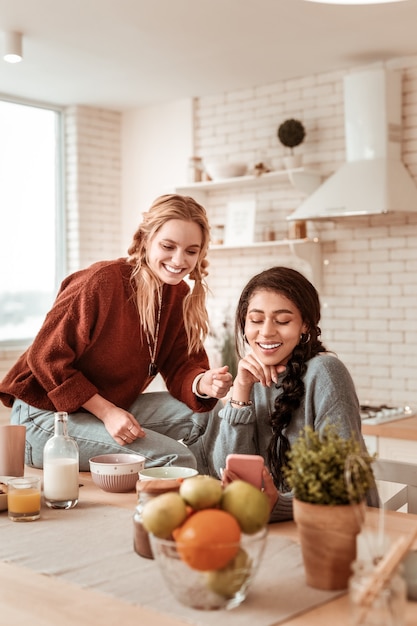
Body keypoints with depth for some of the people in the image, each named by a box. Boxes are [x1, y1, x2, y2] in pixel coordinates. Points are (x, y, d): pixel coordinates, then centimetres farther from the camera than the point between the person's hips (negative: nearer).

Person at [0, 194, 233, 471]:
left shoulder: (180, 296, 1)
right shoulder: (102, 281, -21)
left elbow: (182, 367, -2)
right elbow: (47, 358, -19)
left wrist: (204, 384, -27)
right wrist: (107, 412, -24)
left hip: (113, 408, 7)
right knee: (174, 458, -22)